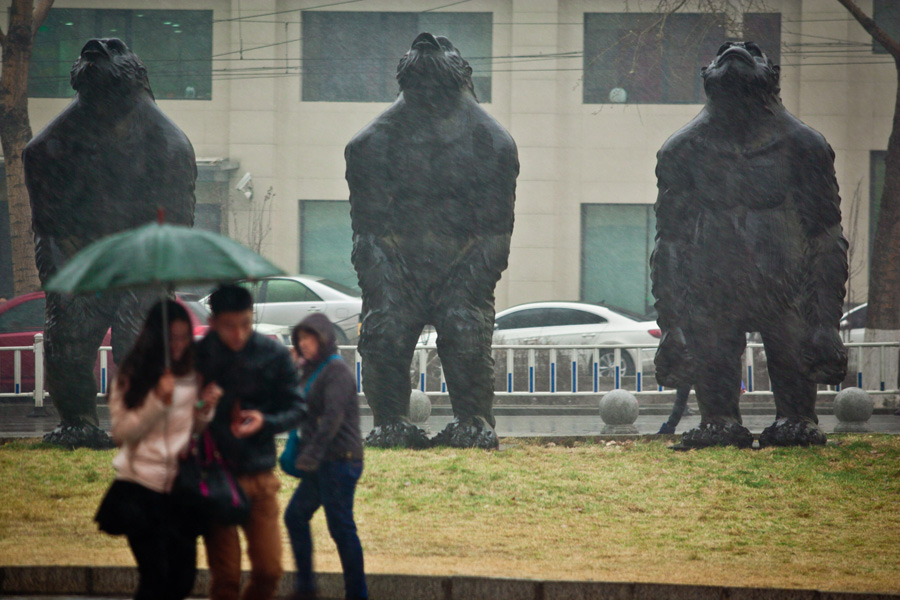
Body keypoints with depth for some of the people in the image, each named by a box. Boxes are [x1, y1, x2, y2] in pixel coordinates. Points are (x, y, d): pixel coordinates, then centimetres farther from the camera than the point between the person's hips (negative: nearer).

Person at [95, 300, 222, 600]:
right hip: (140, 488, -4)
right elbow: (121, 432, -6)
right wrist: (158, 401, -17)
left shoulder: (193, 375, 7)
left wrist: (205, 411, -7)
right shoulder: (131, 377, -3)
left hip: (181, 486, 4)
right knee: (155, 575, -11)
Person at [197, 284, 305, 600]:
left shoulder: (273, 355, 0)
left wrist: (265, 421, -14)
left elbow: (296, 408, 4)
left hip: (259, 476, 2)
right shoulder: (197, 357, -4)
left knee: (269, 570, 1)